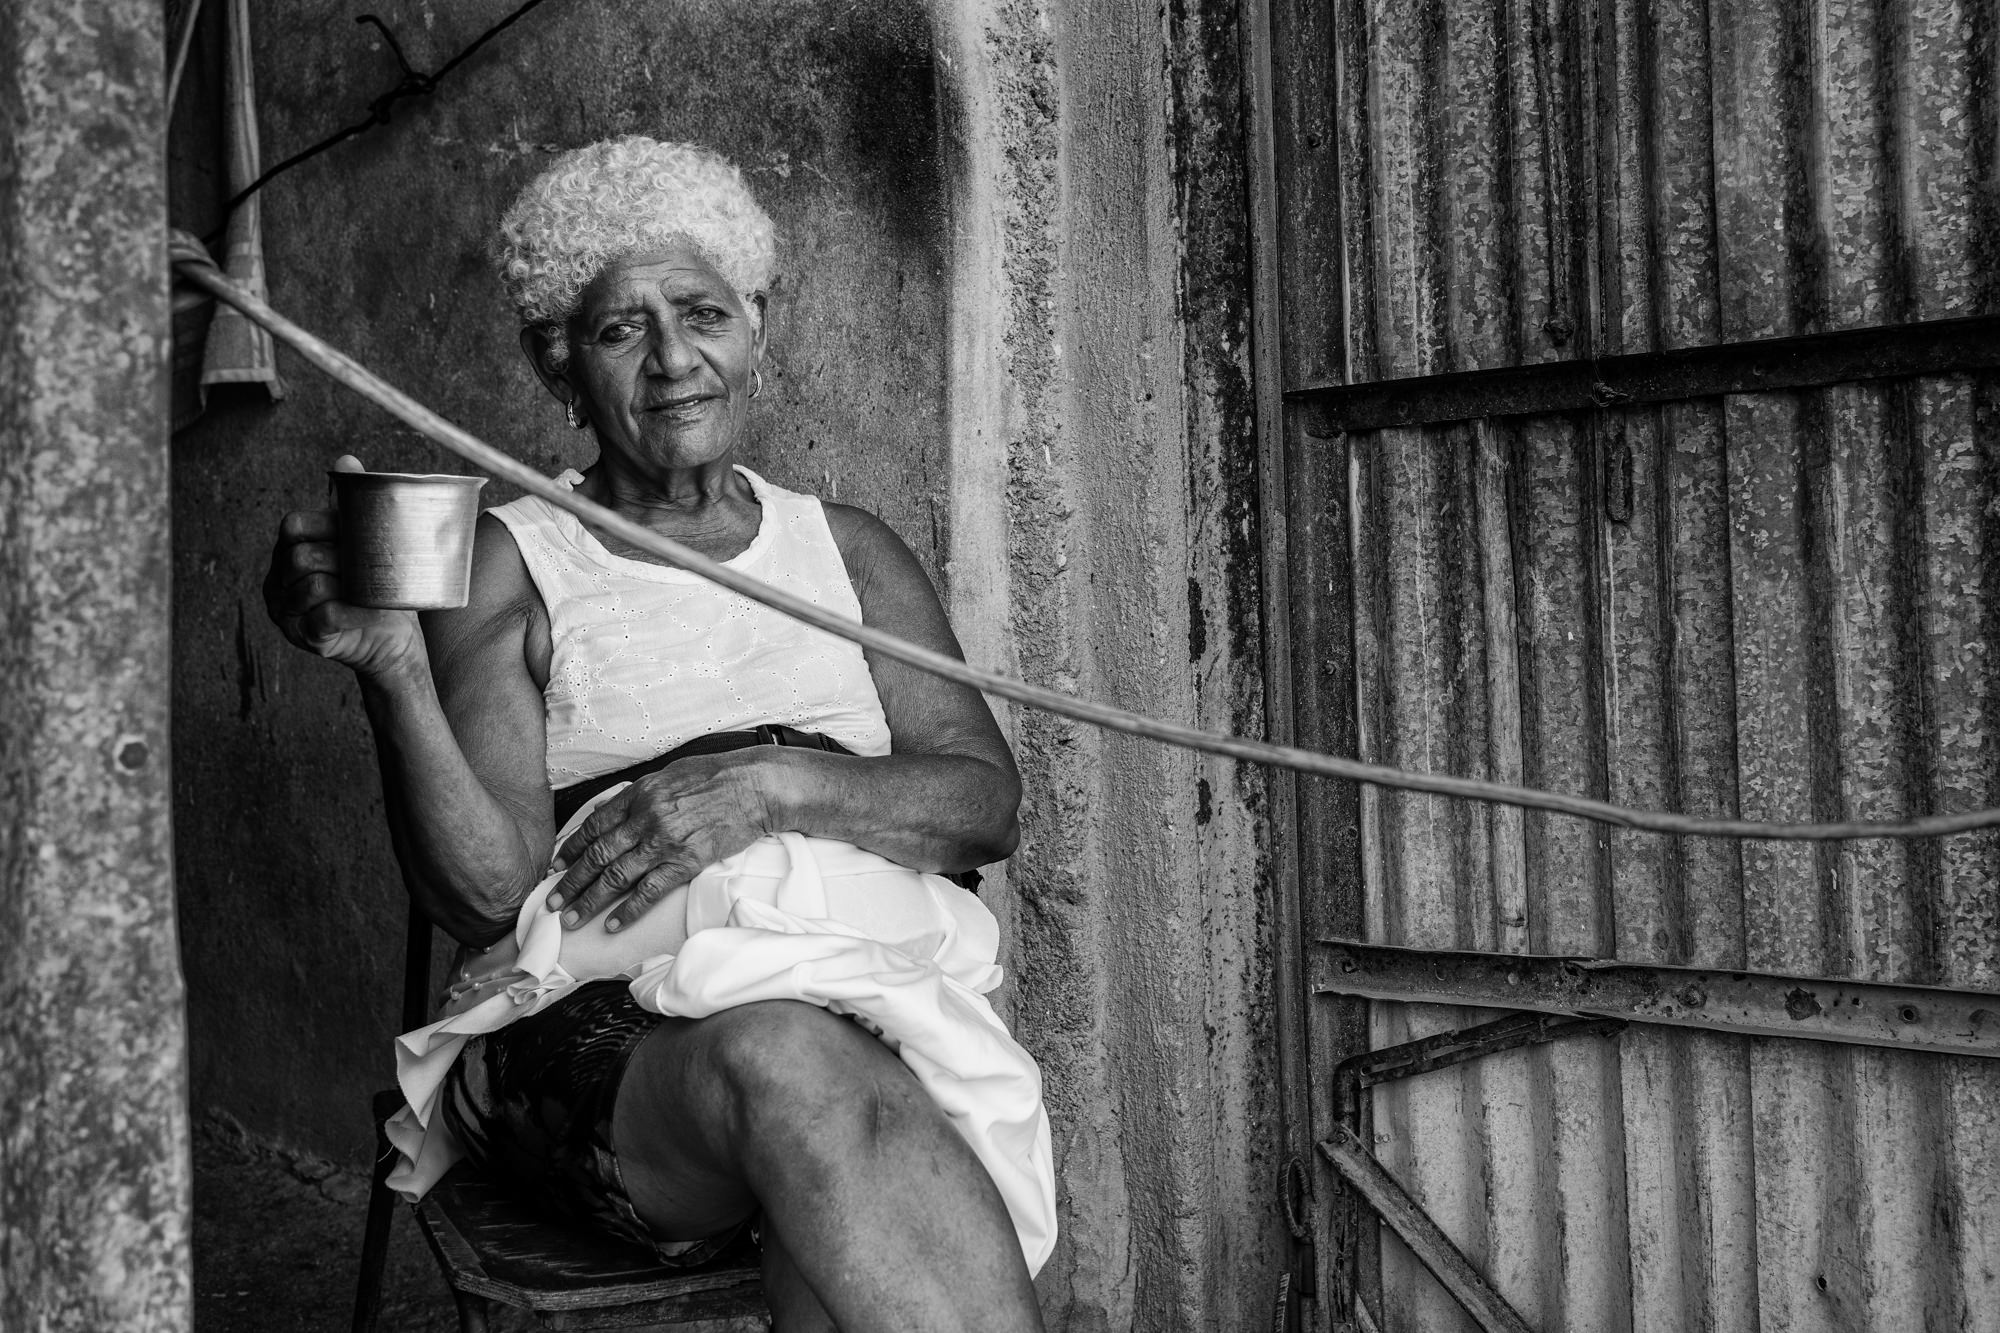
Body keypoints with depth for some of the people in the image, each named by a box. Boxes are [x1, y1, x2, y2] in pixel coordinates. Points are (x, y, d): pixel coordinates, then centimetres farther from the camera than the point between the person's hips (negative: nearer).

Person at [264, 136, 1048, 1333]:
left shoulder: (848, 550, 20)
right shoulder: (506, 566, 11)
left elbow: (987, 803, 5)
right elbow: (492, 901, -1)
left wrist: (770, 785, -12)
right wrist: (392, 669, -17)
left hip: (864, 1009, 2)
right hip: (594, 1034, -2)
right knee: (784, 1060, -36)